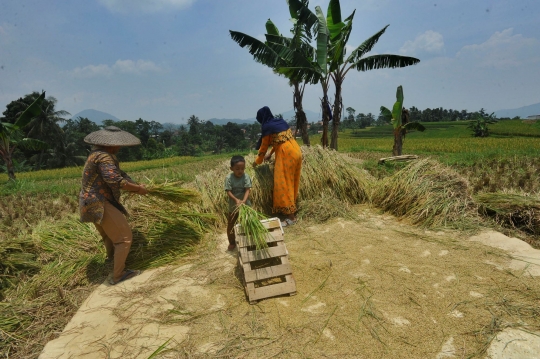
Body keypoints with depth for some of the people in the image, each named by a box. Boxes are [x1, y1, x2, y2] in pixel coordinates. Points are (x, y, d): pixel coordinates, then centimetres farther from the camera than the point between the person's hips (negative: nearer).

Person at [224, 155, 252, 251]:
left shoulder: (246, 176, -14)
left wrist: (243, 201, -36)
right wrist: (236, 200, -36)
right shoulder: (228, 178, -16)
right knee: (230, 225, 12)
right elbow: (228, 192, -19)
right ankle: (232, 243, 33)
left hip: (246, 204, 0)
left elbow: (248, 190, -20)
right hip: (233, 206, 0)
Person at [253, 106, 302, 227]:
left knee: (284, 184, -2)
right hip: (296, 151, 8)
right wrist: (270, 154, 34)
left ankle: (291, 217, 1)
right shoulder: (281, 121, 17)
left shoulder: (267, 127, -4)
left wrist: (257, 161, 18)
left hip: (286, 155, -8)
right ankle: (292, 211, 25)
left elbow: (264, 146, 4)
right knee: (292, 182, 15)